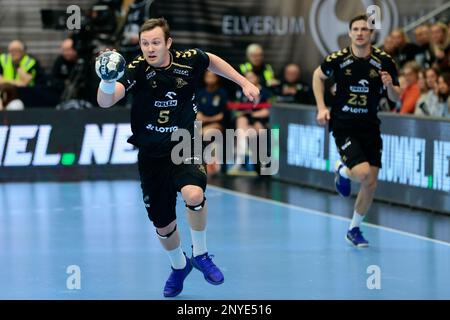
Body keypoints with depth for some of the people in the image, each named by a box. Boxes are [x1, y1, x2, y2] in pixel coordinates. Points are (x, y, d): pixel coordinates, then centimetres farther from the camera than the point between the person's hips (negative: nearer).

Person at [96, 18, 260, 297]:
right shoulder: (138, 70, -19)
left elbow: (212, 61, 13)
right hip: (151, 156, 1)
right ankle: (179, 266, 44)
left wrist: (244, 82, 11)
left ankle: (200, 254, -6)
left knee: (194, 194, -32)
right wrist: (108, 79, -54)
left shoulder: (189, 60, -12)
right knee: (163, 226, 10)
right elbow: (105, 101, -34)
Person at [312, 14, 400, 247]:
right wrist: (322, 108, 2)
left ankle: (354, 229, 23)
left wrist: (390, 86, -20)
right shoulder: (337, 59, -10)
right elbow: (318, 76, 11)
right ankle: (342, 170, 16)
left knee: (371, 183, 4)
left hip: (370, 127, 3)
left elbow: (396, 98, 3)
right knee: (363, 174, -21)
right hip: (343, 125, -3)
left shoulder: (384, 61, -7)